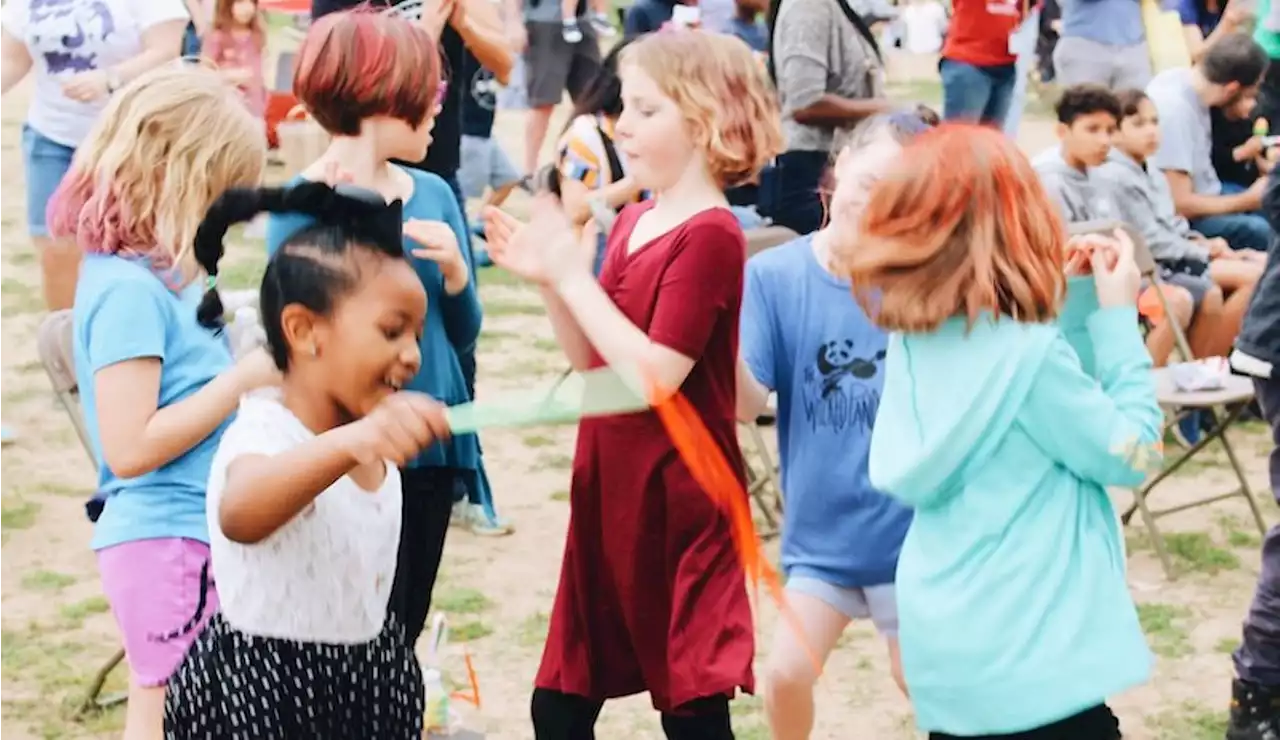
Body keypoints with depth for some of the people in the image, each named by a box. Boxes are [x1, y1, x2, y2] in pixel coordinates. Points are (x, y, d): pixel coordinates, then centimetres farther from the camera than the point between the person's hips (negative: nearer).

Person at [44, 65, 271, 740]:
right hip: (169, 541, -9)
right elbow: (130, 447, -23)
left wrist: (256, 369, 4)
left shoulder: (158, 273, 10)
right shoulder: (129, 290, -18)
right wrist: (243, 378, -18)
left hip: (191, 534, 9)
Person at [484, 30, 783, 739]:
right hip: (611, 492, 8)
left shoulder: (709, 235, -16)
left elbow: (655, 376, -24)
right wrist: (547, 280, 0)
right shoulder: (633, 221, 9)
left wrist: (575, 277, -18)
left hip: (676, 504, -8)